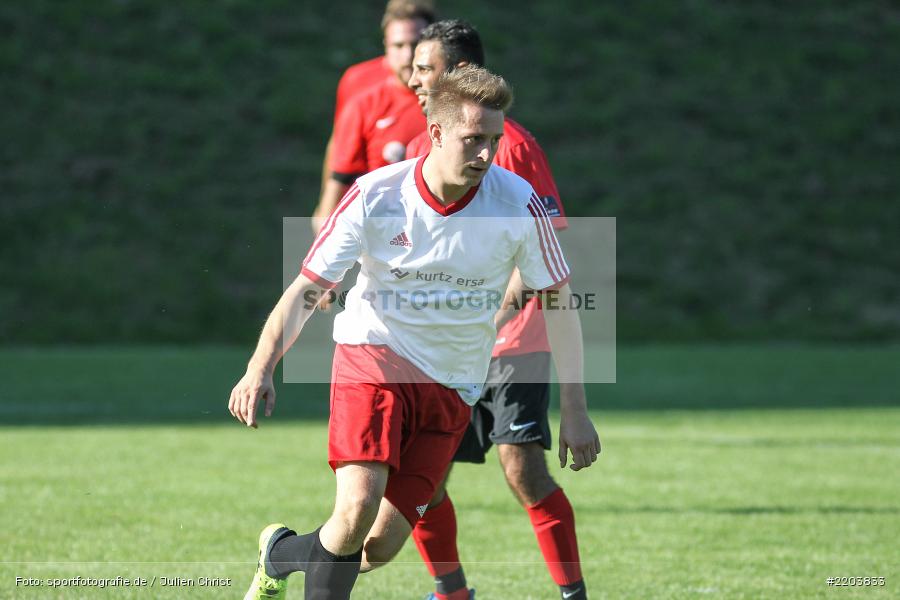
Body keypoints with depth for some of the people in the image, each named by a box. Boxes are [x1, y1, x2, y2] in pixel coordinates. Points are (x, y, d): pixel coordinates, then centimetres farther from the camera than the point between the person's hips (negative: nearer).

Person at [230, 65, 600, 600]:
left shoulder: (518, 204, -12)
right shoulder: (376, 196, -14)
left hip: (452, 385, 2)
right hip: (372, 356, -2)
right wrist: (262, 368, -24)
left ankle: (280, 555, 26)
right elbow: (307, 289, -8)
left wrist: (574, 409, -1)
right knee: (358, 507, -26)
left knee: (380, 547, -5)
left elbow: (558, 299, 1)